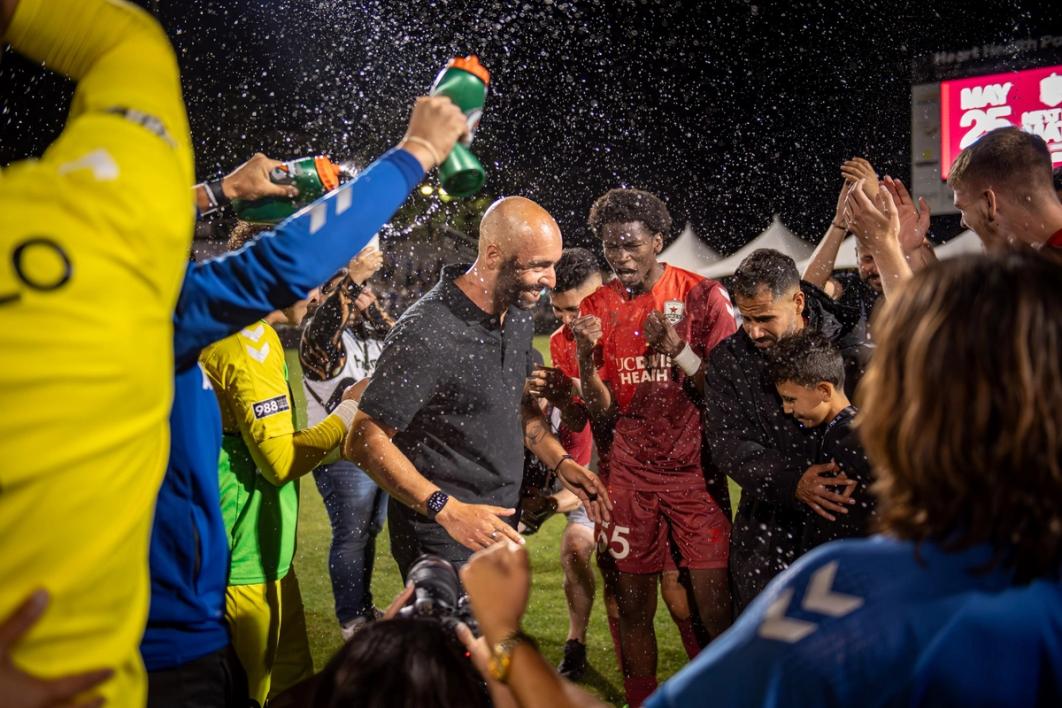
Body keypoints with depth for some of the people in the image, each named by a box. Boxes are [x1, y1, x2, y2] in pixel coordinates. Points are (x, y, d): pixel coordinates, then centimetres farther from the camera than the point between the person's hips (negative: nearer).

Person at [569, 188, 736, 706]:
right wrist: (586, 357, -16)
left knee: (711, 608, -6)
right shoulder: (597, 309, 4)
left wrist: (677, 350, -21)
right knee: (633, 607, 8)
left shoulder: (702, 295, -5)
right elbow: (604, 413, 2)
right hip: (629, 475, 3)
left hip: (693, 470, -2)